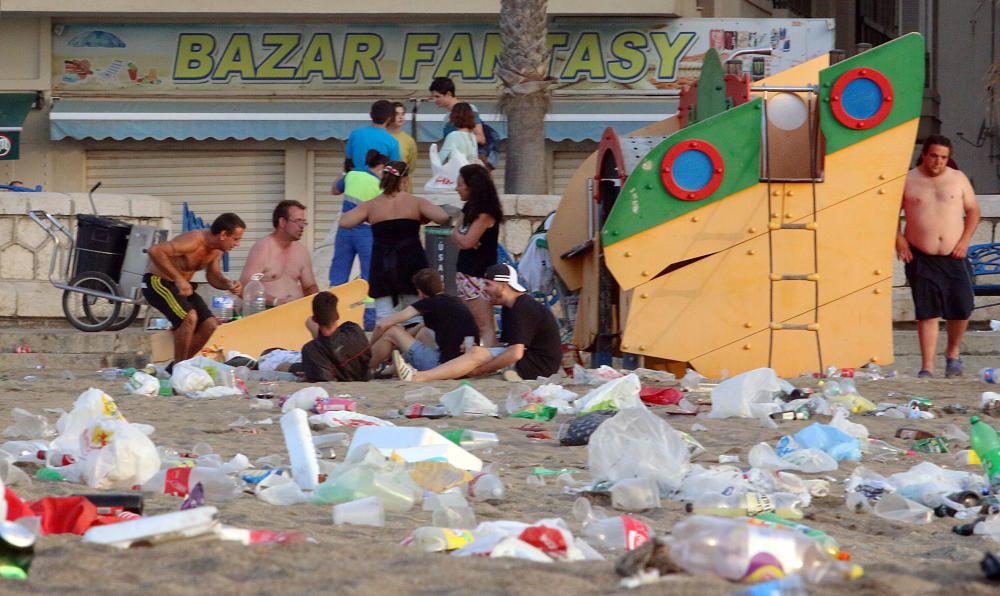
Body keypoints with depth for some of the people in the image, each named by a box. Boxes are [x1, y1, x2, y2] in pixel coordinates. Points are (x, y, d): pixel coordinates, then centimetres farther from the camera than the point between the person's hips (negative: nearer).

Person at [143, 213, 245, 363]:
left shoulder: (216, 250, -1)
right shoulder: (194, 241, -28)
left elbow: (213, 276, 12)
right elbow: (155, 251, -37)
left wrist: (228, 284, -12)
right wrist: (178, 279, -36)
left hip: (181, 285, 9)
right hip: (157, 282, -9)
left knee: (210, 326, -1)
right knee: (189, 316, -30)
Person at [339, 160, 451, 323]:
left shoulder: (371, 205, 1)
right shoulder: (415, 202, -2)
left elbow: (344, 222, -4)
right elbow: (443, 218, -13)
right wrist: (424, 218, 8)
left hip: (382, 266, 0)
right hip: (411, 263, 0)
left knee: (383, 318, -1)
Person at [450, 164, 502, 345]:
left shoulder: (485, 214, -15)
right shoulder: (468, 208, 13)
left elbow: (467, 241, -21)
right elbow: (454, 237, 9)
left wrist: (458, 234, 0)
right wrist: (462, 237, -13)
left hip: (479, 276, -9)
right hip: (465, 273, 9)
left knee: (485, 327, -12)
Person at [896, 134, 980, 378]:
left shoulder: (958, 179, 7)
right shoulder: (908, 181, 3)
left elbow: (973, 210, 10)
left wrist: (965, 240, -2)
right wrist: (899, 239, -6)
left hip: (954, 257, 1)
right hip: (921, 259, -1)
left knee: (961, 308, -2)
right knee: (927, 313, -3)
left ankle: (953, 352, 26)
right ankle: (927, 367, 1)